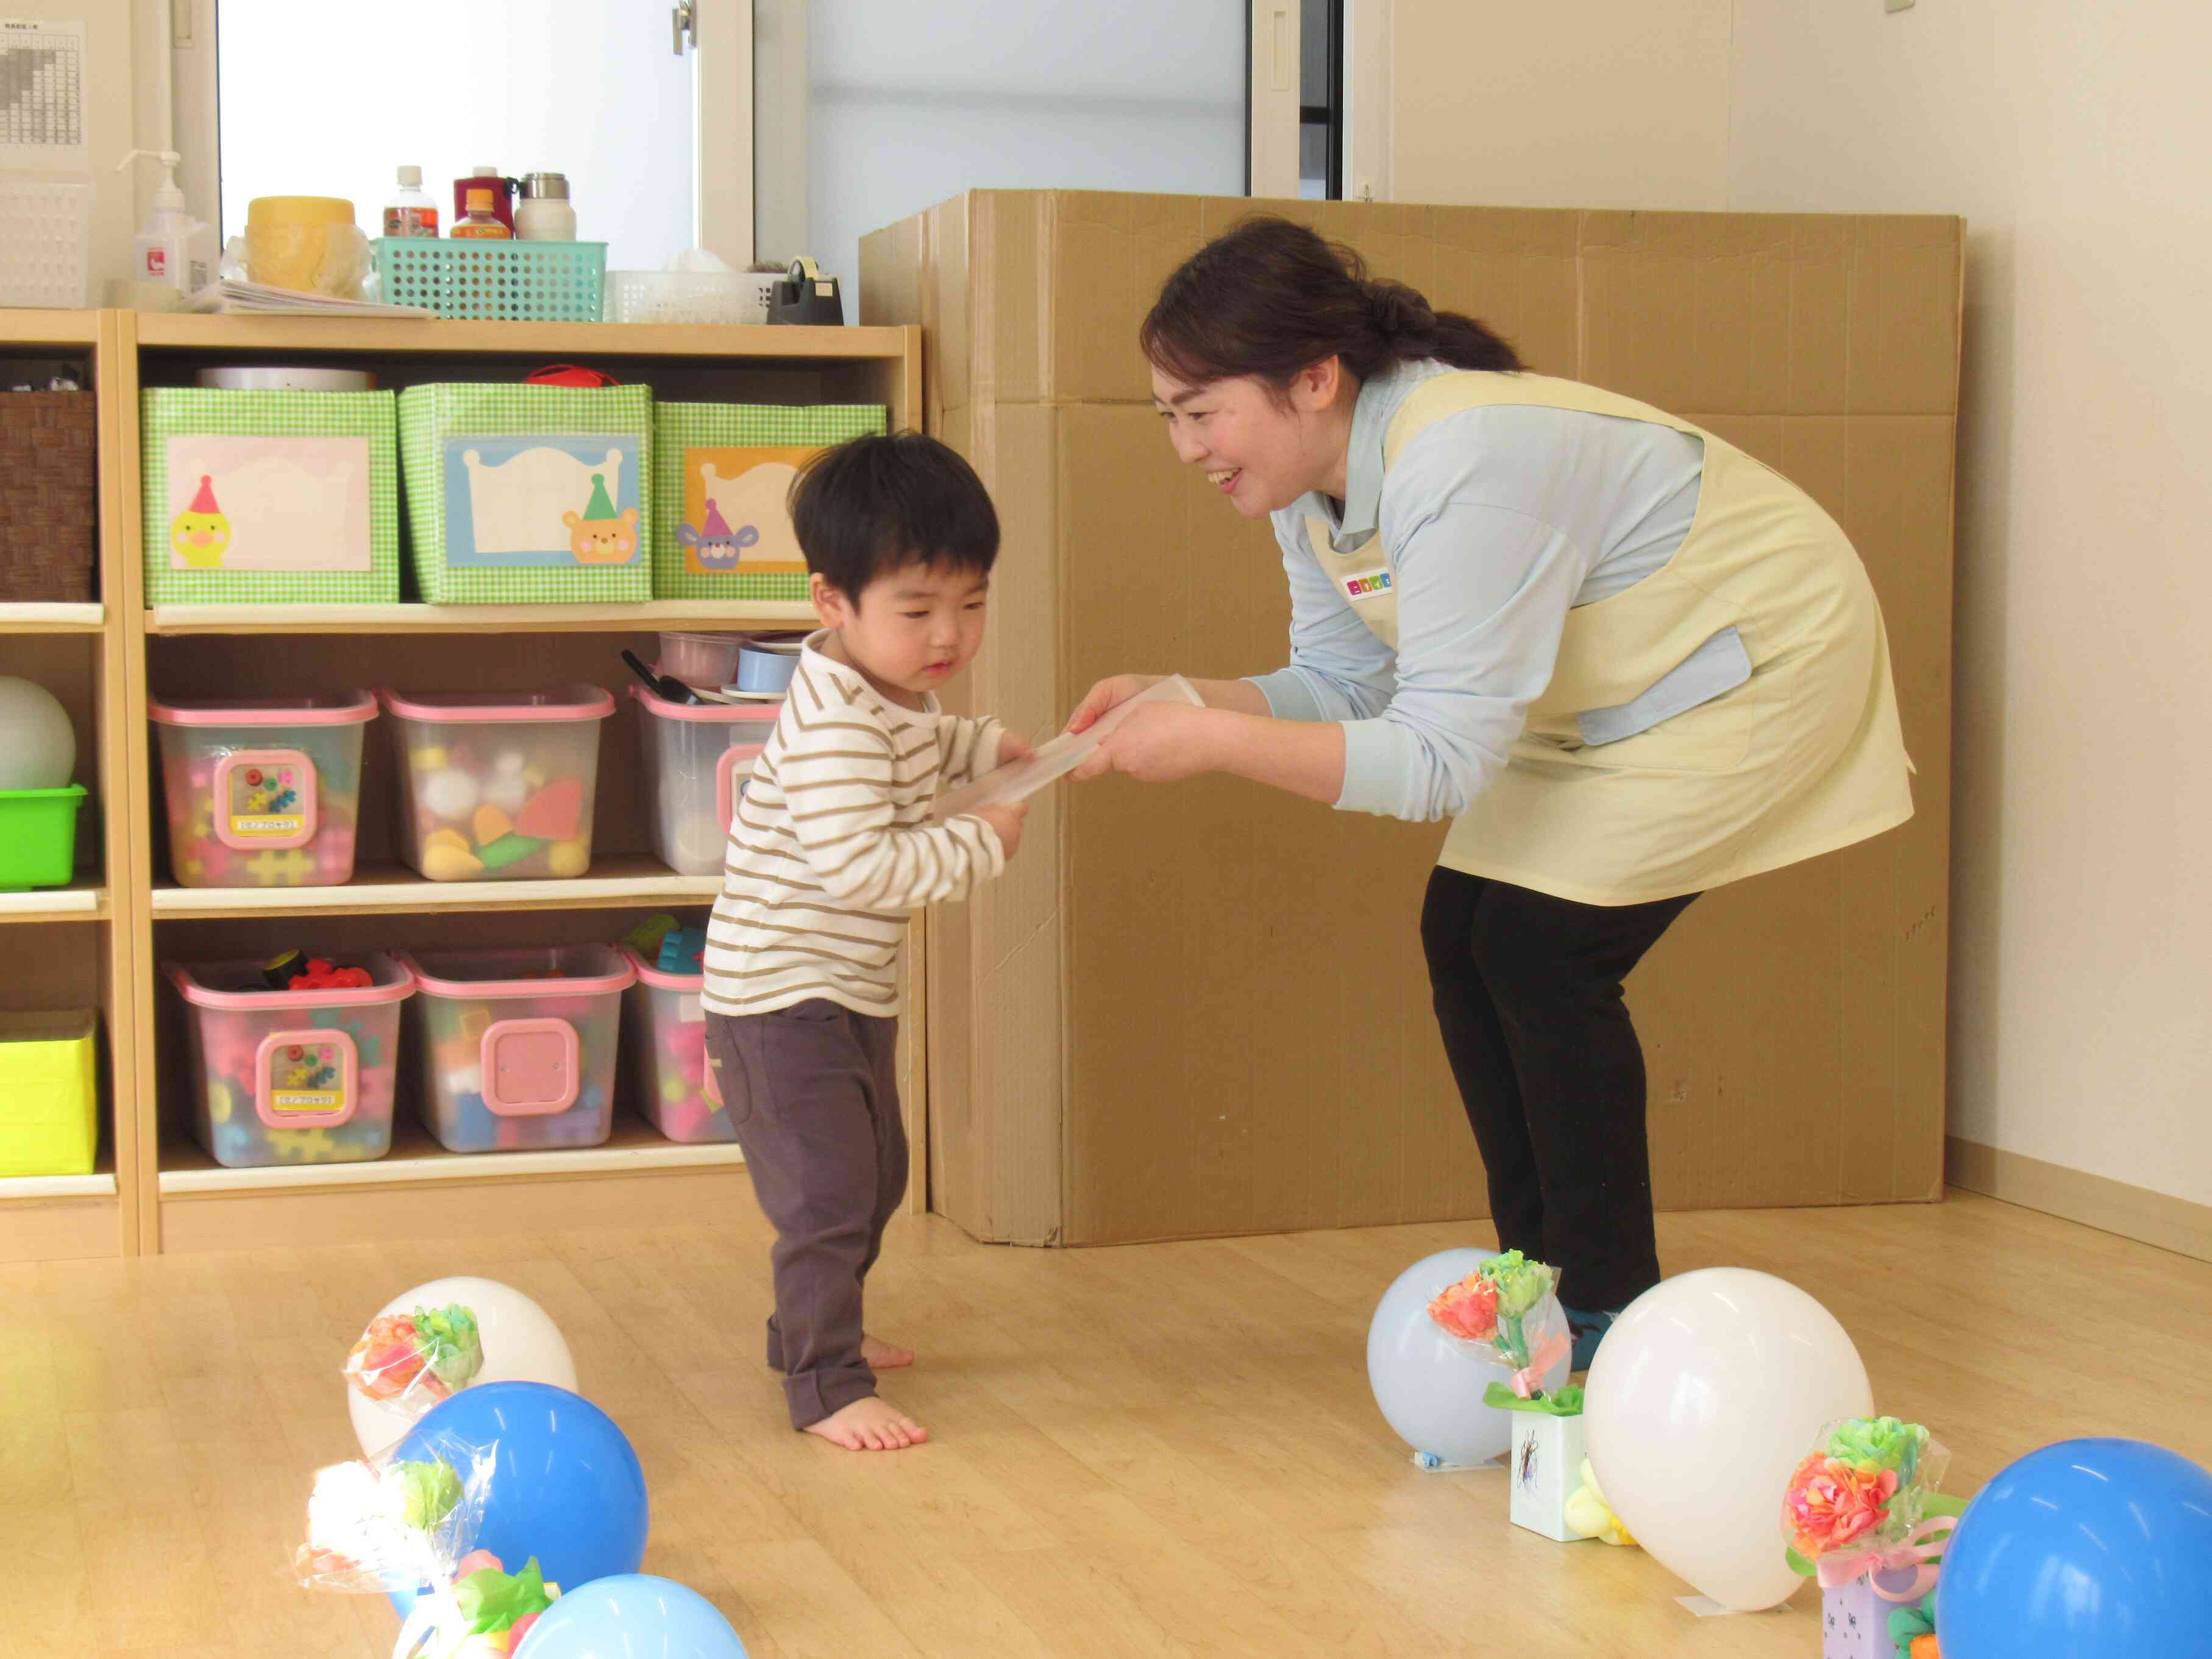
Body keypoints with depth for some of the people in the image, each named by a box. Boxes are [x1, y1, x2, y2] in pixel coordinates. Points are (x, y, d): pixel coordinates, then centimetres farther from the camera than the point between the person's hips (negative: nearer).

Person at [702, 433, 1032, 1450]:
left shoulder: (901, 693, 6)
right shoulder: (833, 724, -26)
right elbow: (860, 867, -35)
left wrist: (990, 748, 13)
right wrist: (982, 846, -25)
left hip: (854, 994, 11)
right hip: (784, 996, -11)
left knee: (875, 1176, 23)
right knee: (827, 1195, -11)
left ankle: (813, 1329, 40)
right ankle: (826, 1385, -4)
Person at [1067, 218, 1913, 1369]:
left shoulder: (1462, 467, -36)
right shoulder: (1308, 482, -7)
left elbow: (1443, 758, -35)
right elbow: (1345, 686, 0)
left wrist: (1214, 743, -38)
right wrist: (1176, 701, -16)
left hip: (1757, 659, -9)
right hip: (1611, 695, 9)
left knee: (1541, 947, -15)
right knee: (1462, 935, 1)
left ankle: (1610, 1315, -1)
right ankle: (1541, 1277, 14)